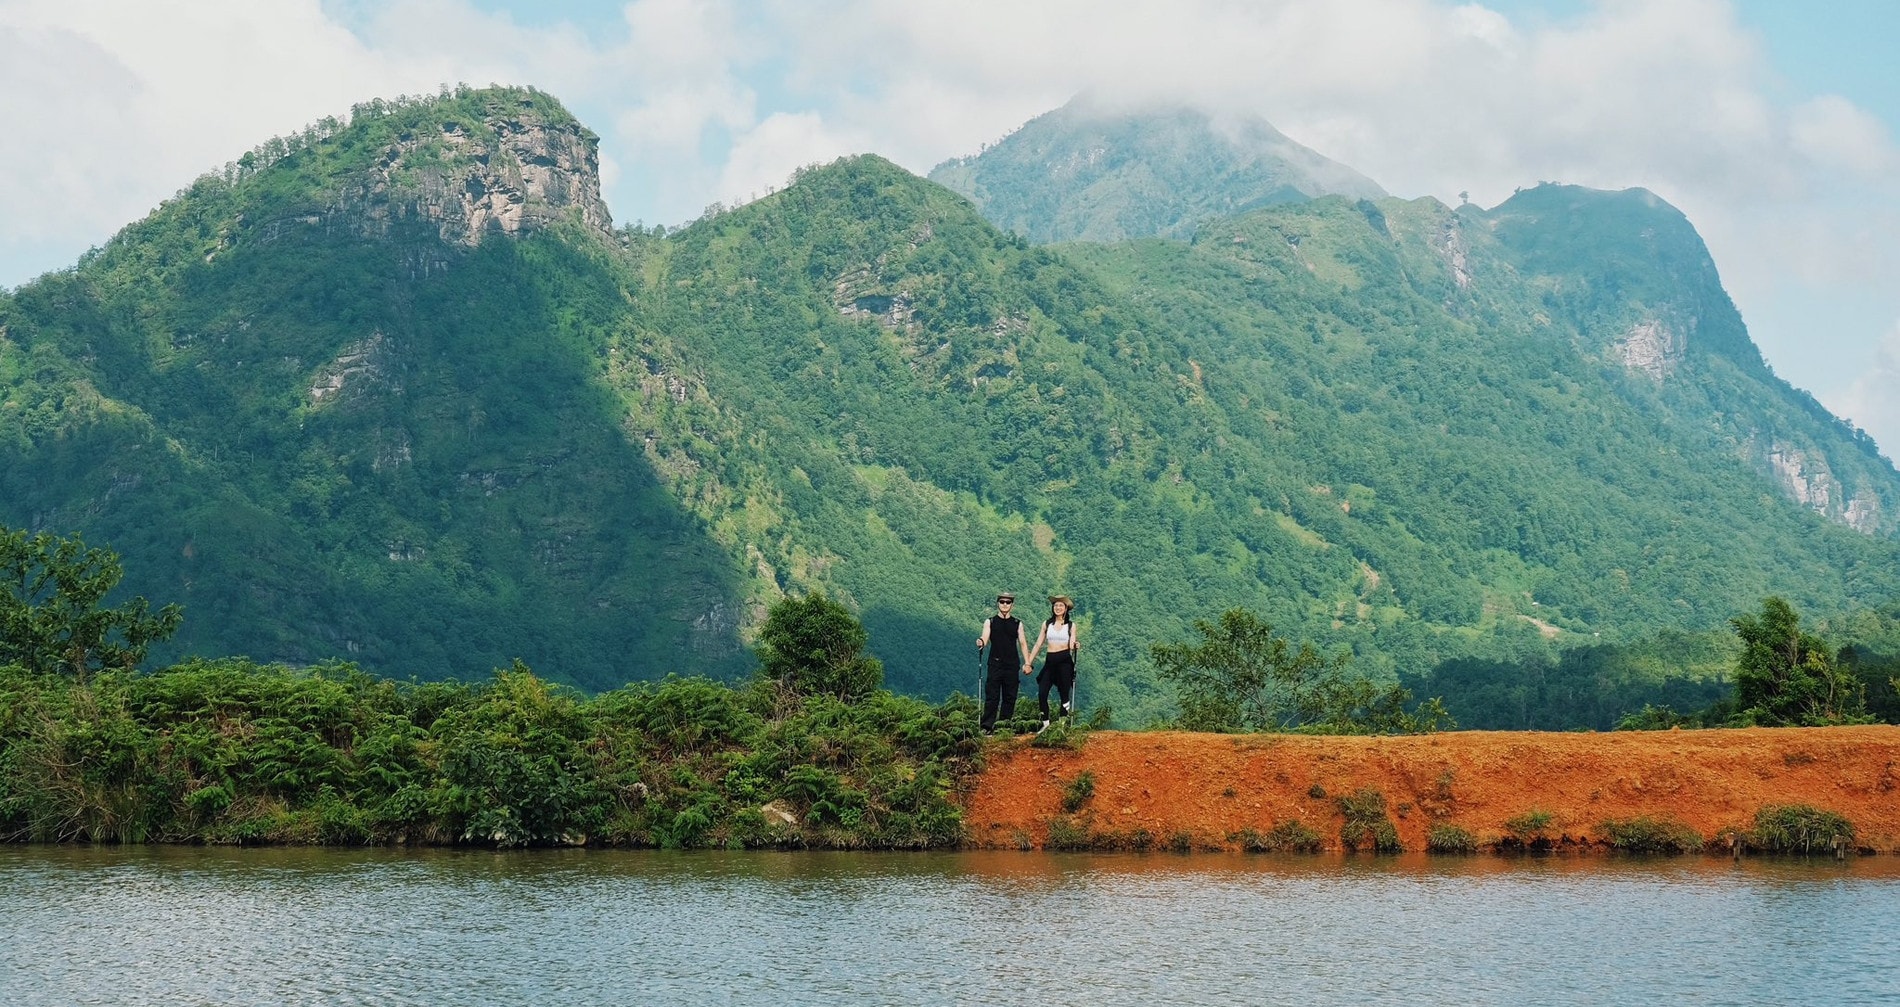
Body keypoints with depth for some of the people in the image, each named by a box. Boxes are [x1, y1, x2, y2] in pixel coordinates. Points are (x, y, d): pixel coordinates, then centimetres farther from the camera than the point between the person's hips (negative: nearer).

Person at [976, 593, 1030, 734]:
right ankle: (987, 726, -7)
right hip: (995, 664, -2)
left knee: (1009, 697, 3)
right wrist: (981, 643, -29)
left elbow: (1023, 643, 8)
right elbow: (985, 639, -4)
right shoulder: (990, 622, 6)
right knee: (992, 696, -6)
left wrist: (1027, 663, 0)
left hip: (1012, 665, 2)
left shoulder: (1017, 623, 10)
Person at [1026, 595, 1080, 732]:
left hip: (1064, 660, -2)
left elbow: (1072, 645, -2)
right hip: (1050, 661, 2)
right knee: (1041, 693, -8)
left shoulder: (1070, 625, 4)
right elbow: (1038, 644, 10)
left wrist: (1075, 645, -27)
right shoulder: (1047, 624, 8)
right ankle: (1045, 723, 3)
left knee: (1064, 694, -1)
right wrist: (1029, 662, 6)